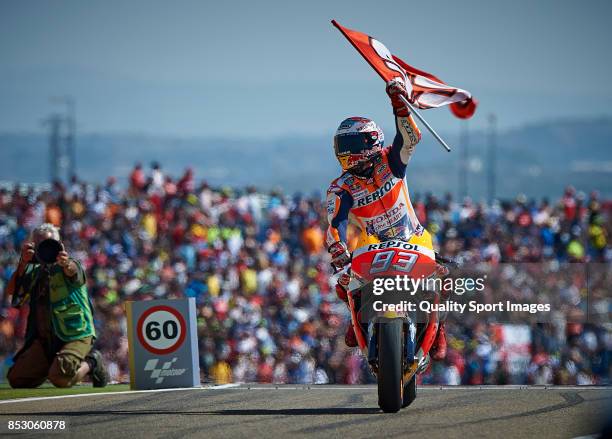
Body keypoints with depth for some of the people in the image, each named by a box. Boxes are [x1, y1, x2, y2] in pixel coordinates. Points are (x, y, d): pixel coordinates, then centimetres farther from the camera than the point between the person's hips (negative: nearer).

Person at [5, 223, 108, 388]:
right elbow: (12, 291, -2)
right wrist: (23, 263, -16)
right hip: (44, 339, 7)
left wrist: (66, 264, -58)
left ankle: (91, 362, 1)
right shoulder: (34, 271, 12)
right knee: (16, 379, 0)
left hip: (75, 335, -7)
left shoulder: (71, 266, -6)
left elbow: (72, 271, -32)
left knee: (60, 379, -29)